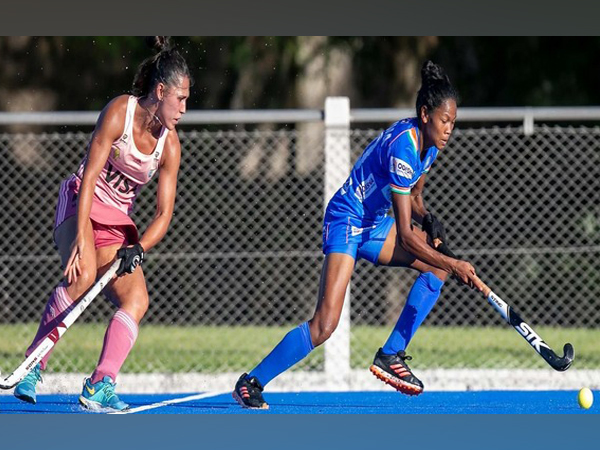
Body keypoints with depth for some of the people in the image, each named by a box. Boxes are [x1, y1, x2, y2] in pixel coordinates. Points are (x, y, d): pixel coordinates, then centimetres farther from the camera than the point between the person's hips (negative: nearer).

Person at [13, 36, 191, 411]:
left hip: (118, 223, 6)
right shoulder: (119, 112, -15)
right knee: (82, 275, -33)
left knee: (137, 300, -14)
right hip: (81, 203, -6)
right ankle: (32, 366, -26)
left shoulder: (170, 145, -1)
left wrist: (139, 248, -22)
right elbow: (90, 176, -20)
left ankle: (100, 387, -20)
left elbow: (164, 214, -3)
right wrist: (81, 236, -29)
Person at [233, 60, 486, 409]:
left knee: (439, 264, -5)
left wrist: (429, 221, -3)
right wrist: (454, 265, -28)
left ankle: (391, 355, 1)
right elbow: (405, 236, -27)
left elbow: (413, 197, 19)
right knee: (325, 325, -20)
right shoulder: (403, 148, -27)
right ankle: (251, 383, -5)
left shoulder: (429, 144, 1)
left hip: (373, 223, 9)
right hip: (345, 223, -9)